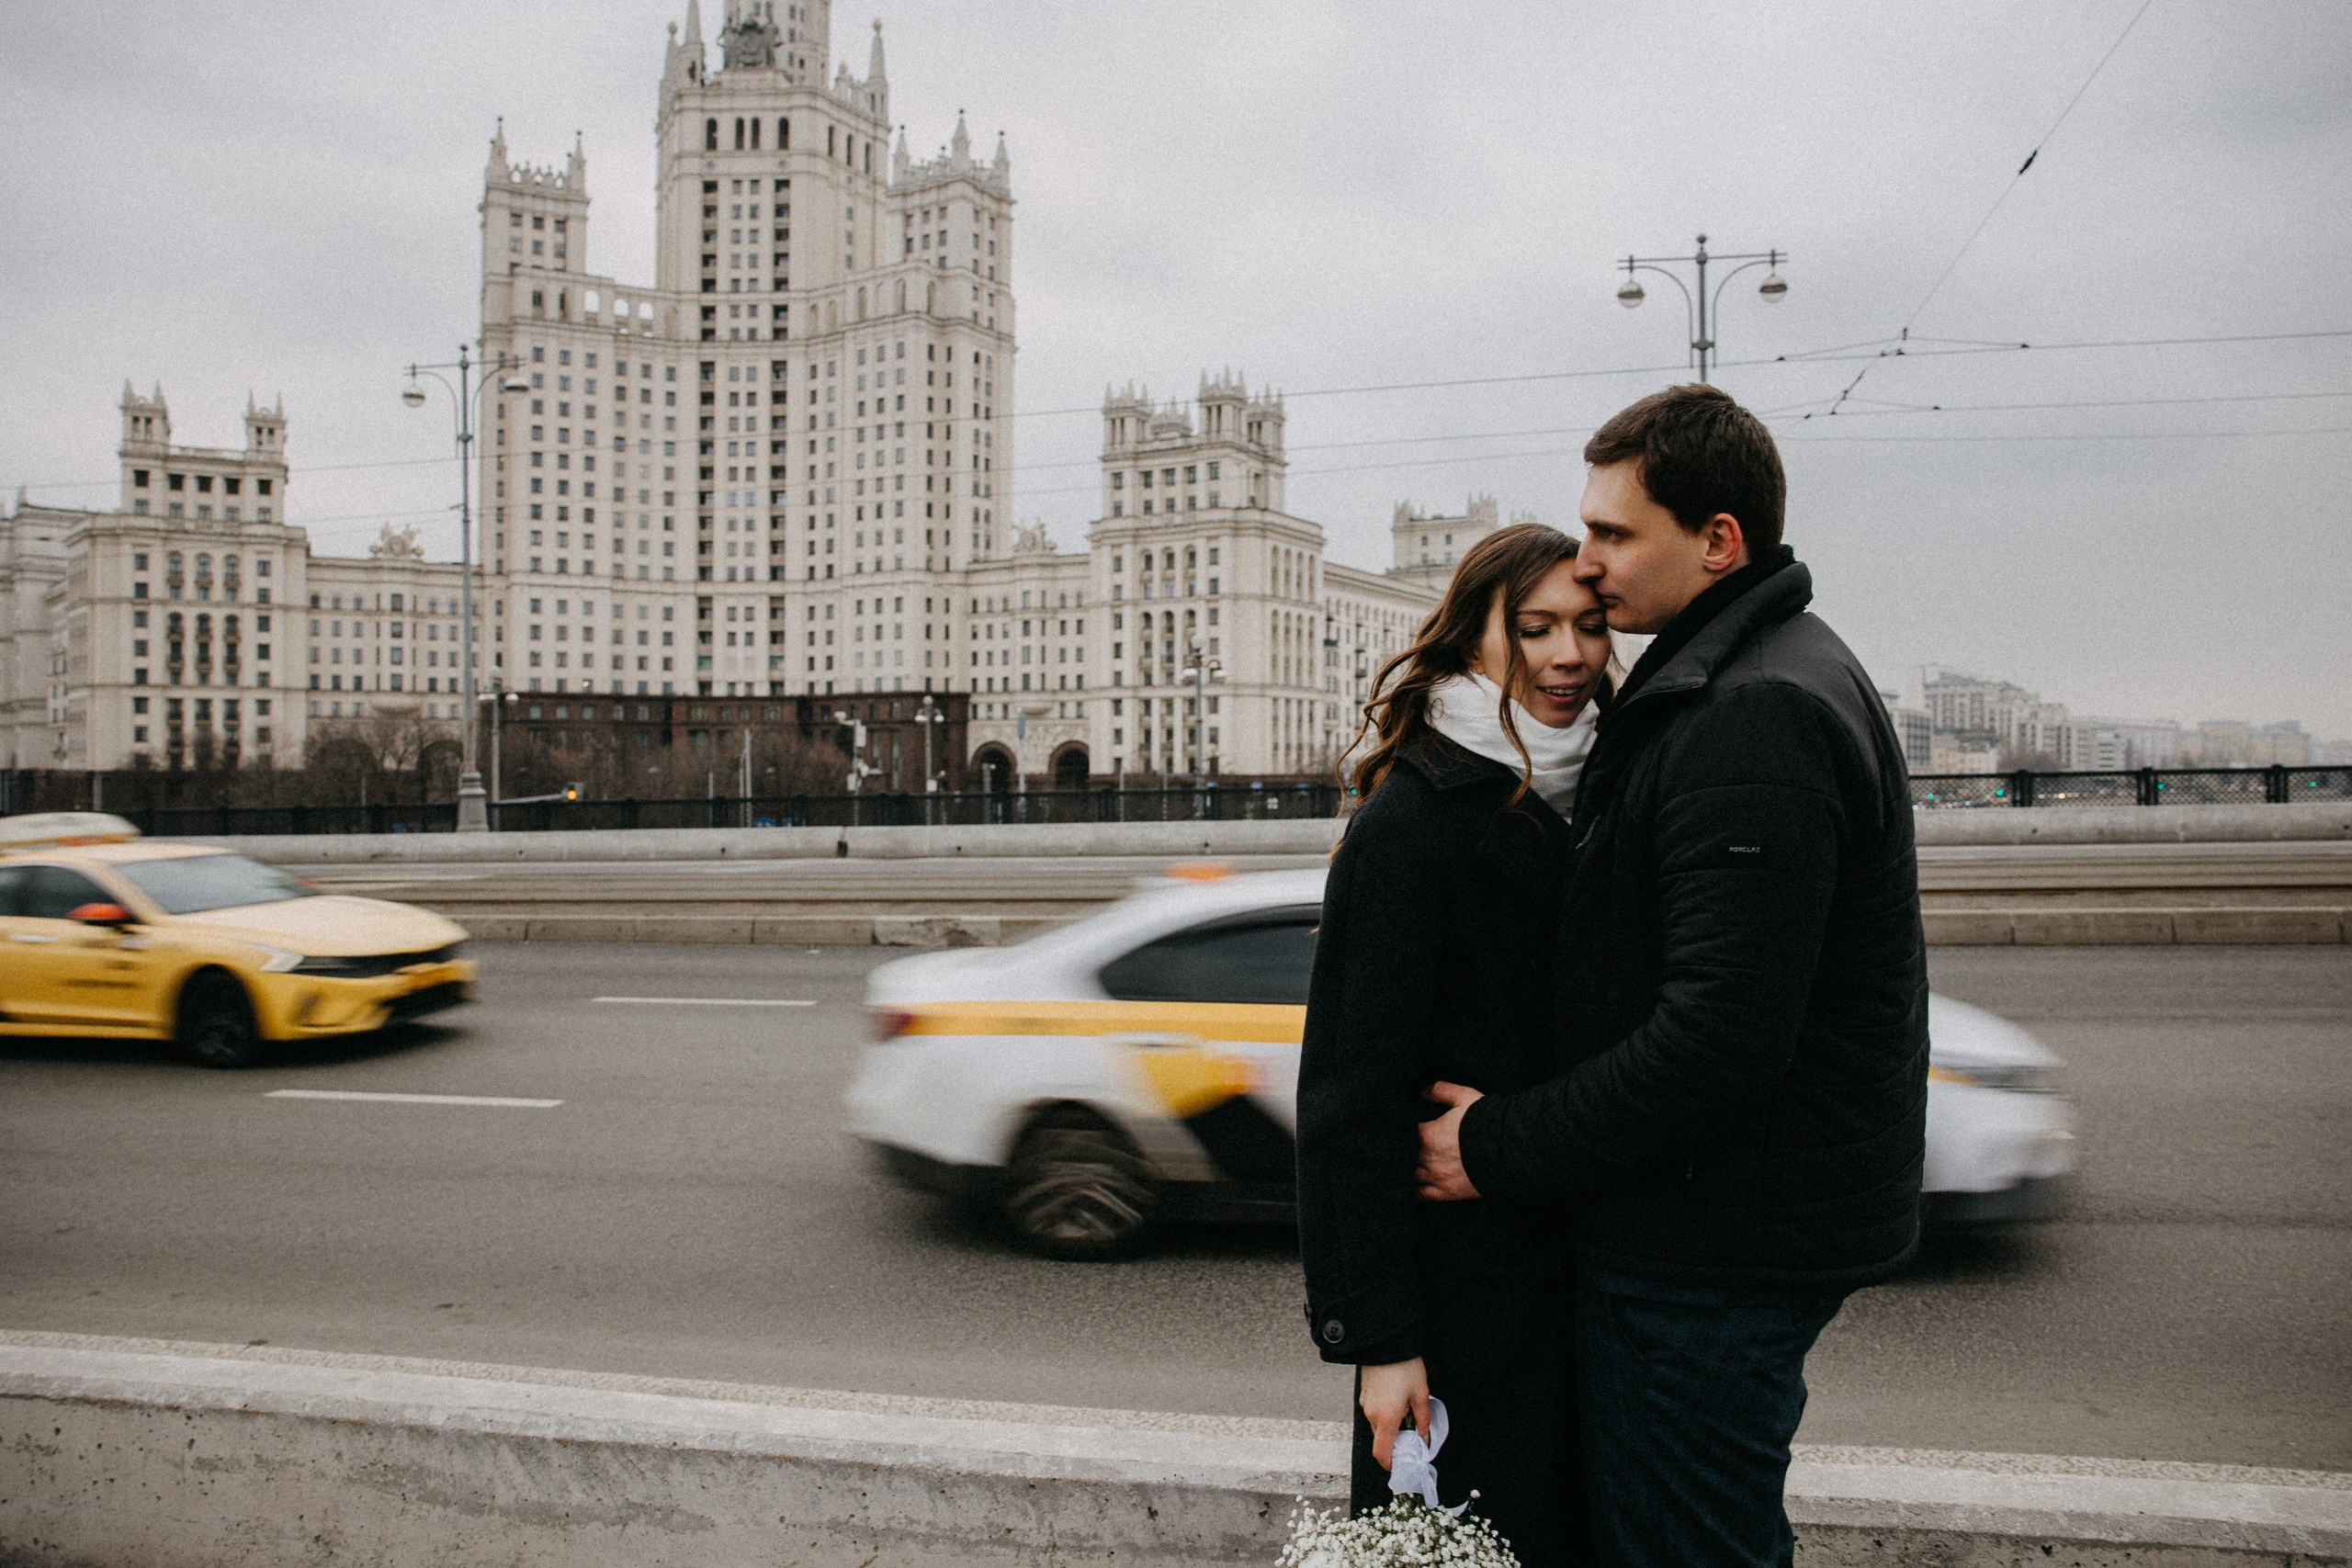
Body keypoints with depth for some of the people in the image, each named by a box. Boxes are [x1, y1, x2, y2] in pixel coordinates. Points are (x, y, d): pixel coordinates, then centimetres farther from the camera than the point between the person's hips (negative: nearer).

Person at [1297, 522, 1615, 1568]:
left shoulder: (1588, 802, 8)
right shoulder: (1409, 823, -17)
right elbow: (1353, 1096, -18)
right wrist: (1377, 1332, -19)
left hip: (1582, 1265, 8)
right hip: (1466, 1278, -7)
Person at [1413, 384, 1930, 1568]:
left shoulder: (1754, 717, -23)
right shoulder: (1766, 676, 13)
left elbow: (1720, 1036, -28)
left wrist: (1500, 1147, -17)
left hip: (1713, 1252, -11)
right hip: (1739, 1221, 11)